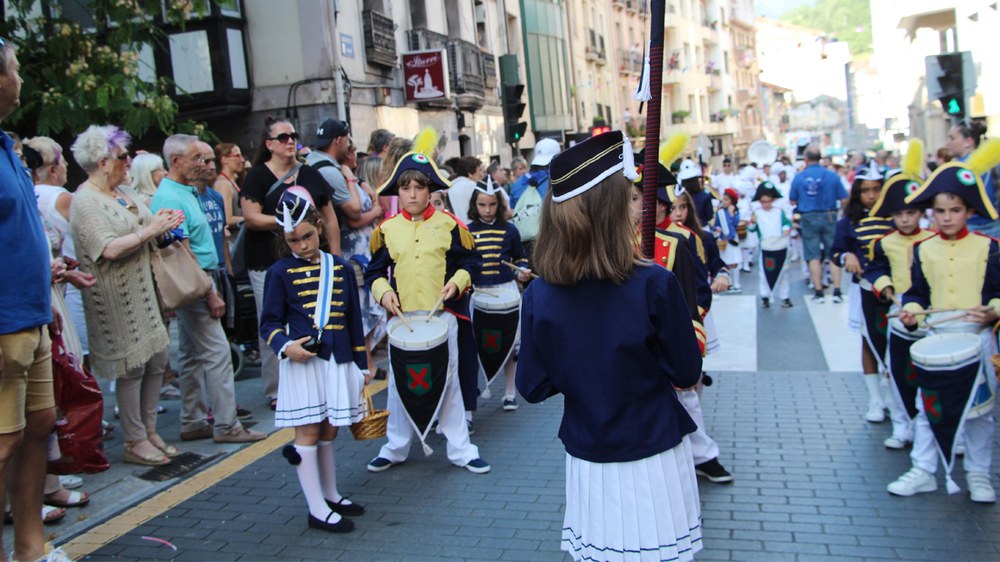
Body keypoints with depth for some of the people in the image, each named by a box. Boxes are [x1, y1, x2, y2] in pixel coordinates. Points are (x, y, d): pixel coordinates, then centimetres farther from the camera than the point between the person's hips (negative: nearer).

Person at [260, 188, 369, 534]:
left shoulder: (341, 268, 9)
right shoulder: (280, 272, -2)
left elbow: (354, 319, 14)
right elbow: (270, 322, 1)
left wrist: (362, 364, 14)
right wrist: (285, 346, -19)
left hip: (338, 361, 4)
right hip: (302, 360, -4)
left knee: (328, 431, 14)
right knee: (308, 432, 0)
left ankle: (330, 495, 30)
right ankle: (317, 509, 9)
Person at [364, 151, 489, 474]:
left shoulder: (449, 224, 0)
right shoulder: (386, 230, 4)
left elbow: (469, 262, 5)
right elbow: (374, 270, 10)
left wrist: (457, 281, -13)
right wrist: (382, 290, -8)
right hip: (401, 316, 1)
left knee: (448, 381, 7)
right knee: (399, 383, 10)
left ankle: (460, 449, 18)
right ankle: (395, 448, 24)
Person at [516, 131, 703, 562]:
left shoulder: (539, 297, -12)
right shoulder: (655, 285, -19)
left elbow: (533, 387, -4)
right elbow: (687, 373, -9)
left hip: (587, 460, 2)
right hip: (654, 456, -2)